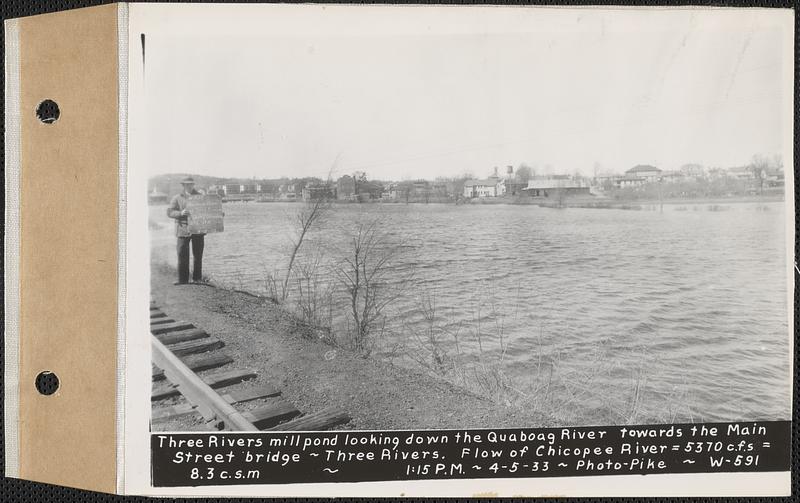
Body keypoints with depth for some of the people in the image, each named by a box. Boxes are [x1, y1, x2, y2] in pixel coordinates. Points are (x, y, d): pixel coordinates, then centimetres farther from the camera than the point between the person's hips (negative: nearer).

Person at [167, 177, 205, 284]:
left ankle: (197, 278, 15)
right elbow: (169, 212, -3)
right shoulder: (177, 198, 6)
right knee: (182, 256, -5)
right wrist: (180, 213, -22)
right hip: (184, 230, -2)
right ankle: (182, 280, 1)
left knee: (198, 255, 5)